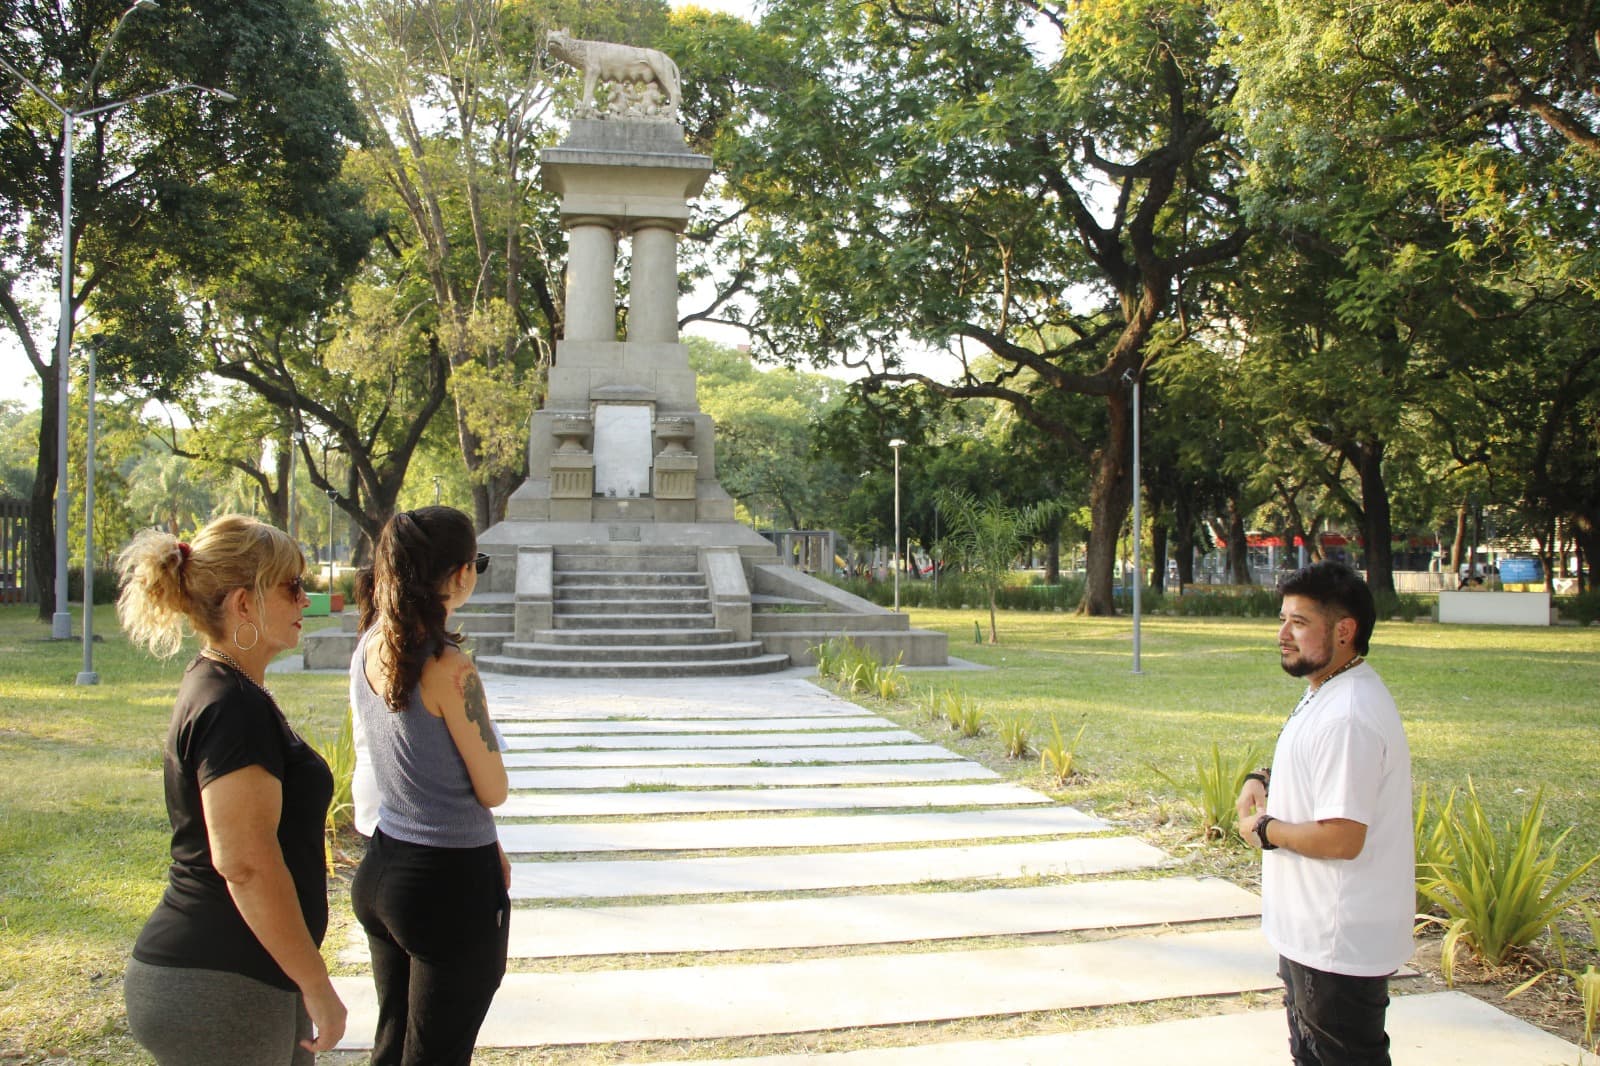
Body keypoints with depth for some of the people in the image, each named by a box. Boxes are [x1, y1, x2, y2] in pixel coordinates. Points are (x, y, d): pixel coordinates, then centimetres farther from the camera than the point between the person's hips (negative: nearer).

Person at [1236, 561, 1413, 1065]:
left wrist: (1263, 829, -15)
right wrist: (1262, 780, 5)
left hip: (1339, 944, -11)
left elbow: (1340, 838, -31)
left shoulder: (1347, 717, -27)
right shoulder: (1324, 693, 7)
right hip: (1312, 930, 11)